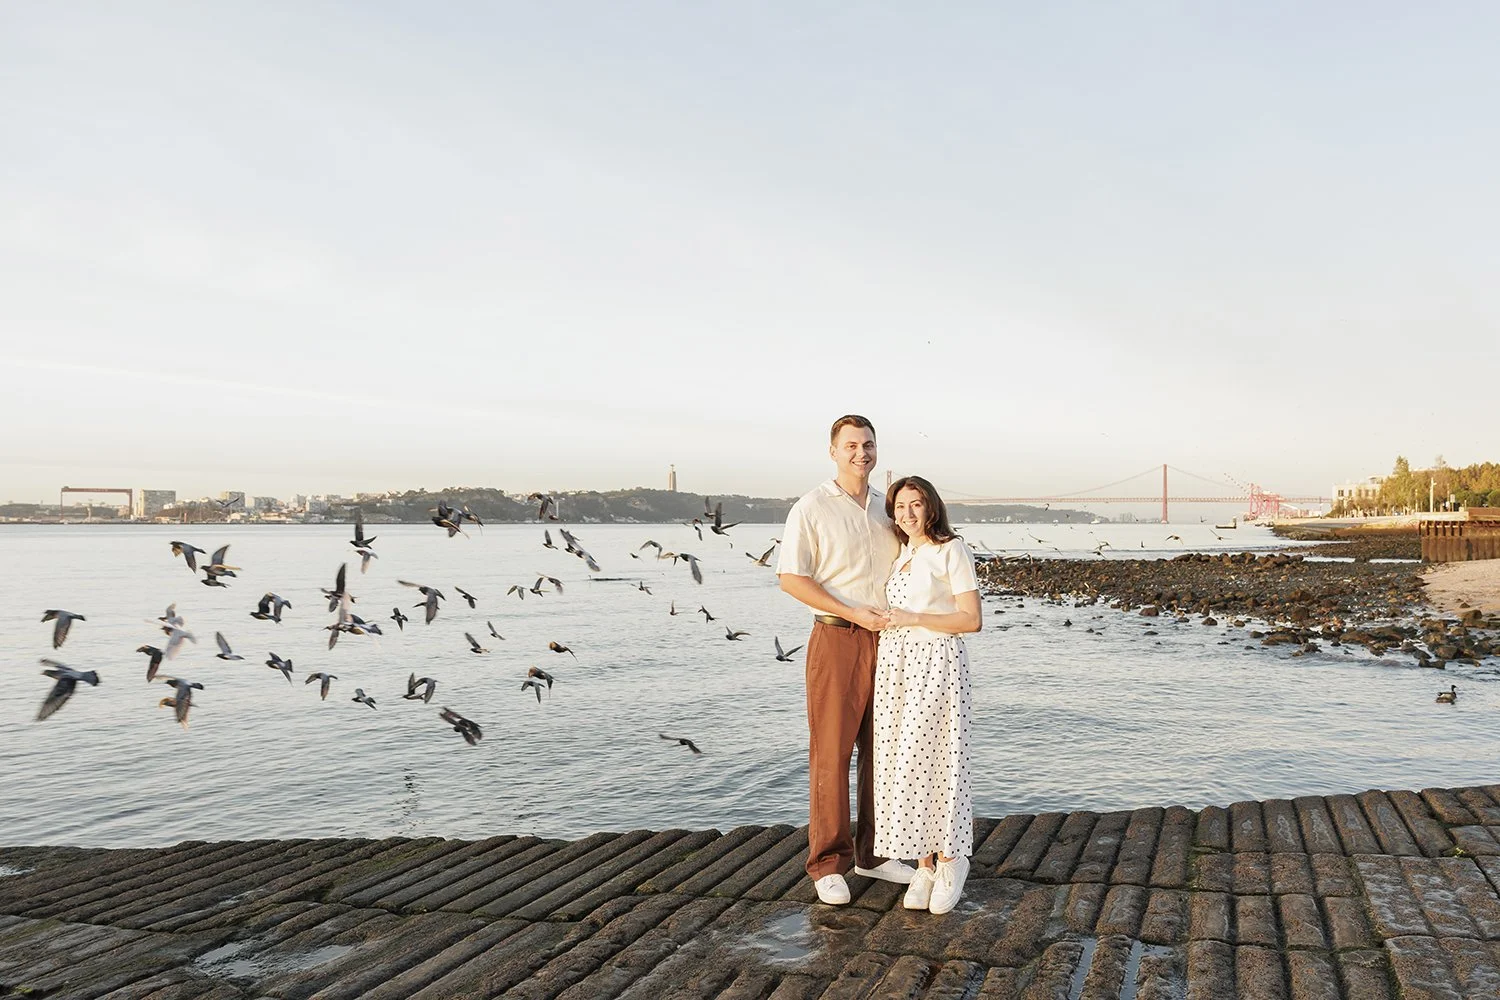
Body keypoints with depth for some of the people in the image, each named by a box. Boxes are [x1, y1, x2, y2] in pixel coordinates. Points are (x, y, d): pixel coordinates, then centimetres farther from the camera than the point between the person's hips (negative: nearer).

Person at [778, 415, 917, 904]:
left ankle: (872, 853, 24)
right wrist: (854, 613, -16)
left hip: (887, 640, 6)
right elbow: (790, 578, -11)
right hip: (837, 639, -5)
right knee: (832, 751, -1)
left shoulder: (887, 507, 11)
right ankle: (828, 863, 10)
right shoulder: (811, 509, -6)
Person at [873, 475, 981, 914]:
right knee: (901, 764, 4)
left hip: (937, 664, -6)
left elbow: (971, 619, -10)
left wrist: (912, 618, -15)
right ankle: (924, 866, 14)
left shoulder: (952, 550, -4)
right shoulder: (898, 555, 16)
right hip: (895, 664, 6)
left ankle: (951, 861, 15)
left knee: (936, 762, -5)